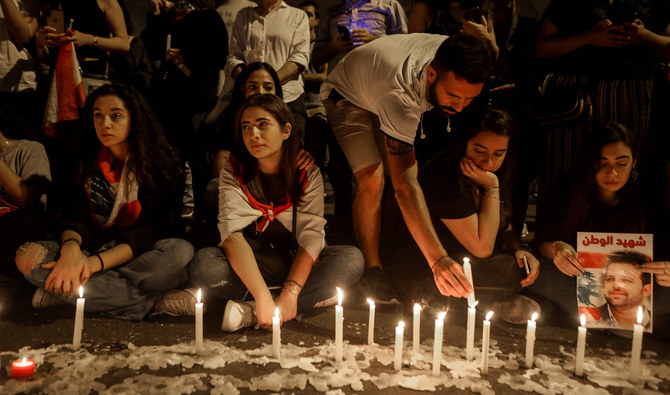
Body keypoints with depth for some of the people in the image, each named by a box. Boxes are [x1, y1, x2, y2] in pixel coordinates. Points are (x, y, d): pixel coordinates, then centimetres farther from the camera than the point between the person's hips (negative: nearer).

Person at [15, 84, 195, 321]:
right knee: (28, 256, -25)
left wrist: (96, 263, -28)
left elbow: (150, 231, -14)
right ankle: (153, 302, -29)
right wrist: (71, 247, -28)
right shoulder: (84, 161, 5)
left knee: (182, 250, -34)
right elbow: (74, 216, -3)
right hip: (92, 250, 3)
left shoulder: (160, 163, -6)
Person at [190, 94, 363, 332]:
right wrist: (263, 296, -38)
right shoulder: (233, 173, -8)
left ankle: (251, 313, -29)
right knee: (204, 264, -30)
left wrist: (290, 292, -32)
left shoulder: (308, 174, -8)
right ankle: (313, 298, -23)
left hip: (298, 261, 1)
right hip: (249, 264, 0)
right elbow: (232, 235, -23)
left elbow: (311, 236, -17)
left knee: (351, 259, -26)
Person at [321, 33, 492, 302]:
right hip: (349, 95, -7)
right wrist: (438, 259, -56)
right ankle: (372, 268, -8)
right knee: (372, 180, -26)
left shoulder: (454, 59, -29)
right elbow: (404, 185, -51)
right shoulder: (398, 95, -48)